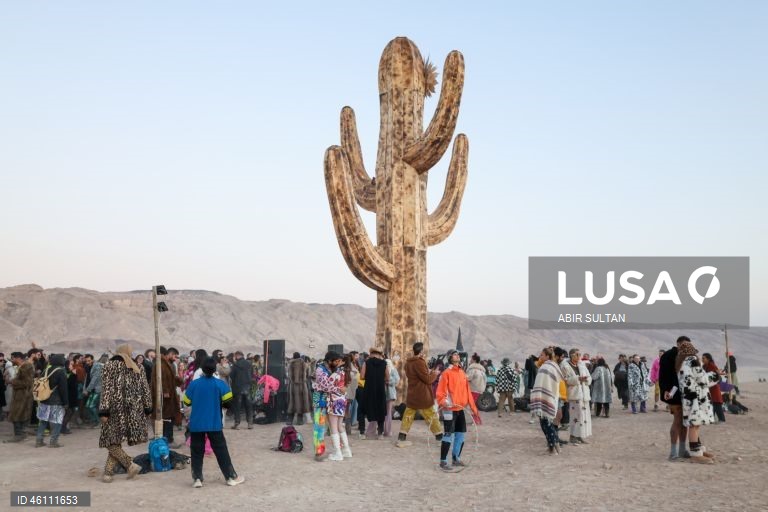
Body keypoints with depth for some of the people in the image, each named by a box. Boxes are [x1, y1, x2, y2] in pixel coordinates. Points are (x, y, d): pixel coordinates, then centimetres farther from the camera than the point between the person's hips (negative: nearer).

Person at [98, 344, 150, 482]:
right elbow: (145, 390, 8)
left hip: (116, 409, -5)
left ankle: (131, 465, -10)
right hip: (134, 411, 5)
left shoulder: (109, 366, -3)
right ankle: (108, 472, 9)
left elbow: (106, 390, -9)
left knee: (112, 441, 4)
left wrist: (103, 411, -10)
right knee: (115, 441, 12)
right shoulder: (138, 368, 9)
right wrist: (147, 409, 14)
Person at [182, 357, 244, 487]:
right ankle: (231, 477, 11)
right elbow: (228, 401, -9)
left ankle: (197, 479, 4)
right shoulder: (220, 384, -8)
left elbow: (187, 402, 3)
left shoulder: (194, 384, -4)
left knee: (197, 451, 9)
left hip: (196, 424, 1)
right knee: (221, 450, 7)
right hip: (214, 424, -1)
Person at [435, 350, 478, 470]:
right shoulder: (446, 373, -11)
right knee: (448, 435, -8)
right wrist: (443, 401, -32)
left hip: (460, 409, 8)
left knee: (460, 434, 14)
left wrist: (473, 406, 14)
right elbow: (440, 390, -15)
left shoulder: (462, 373, 12)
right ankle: (443, 462, -1)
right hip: (450, 409, -8)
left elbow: (467, 390, 15)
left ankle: (456, 458, 28)